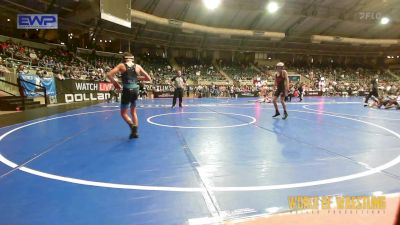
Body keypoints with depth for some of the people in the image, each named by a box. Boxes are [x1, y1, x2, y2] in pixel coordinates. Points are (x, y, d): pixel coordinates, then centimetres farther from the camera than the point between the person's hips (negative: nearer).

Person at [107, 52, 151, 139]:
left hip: (127, 91, -3)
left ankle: (132, 125, -17)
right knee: (133, 112, 22)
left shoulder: (122, 65, 1)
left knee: (123, 113, 10)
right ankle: (135, 131, 19)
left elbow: (109, 74, -7)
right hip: (135, 90, 3)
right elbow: (149, 78, 10)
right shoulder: (138, 66, 7)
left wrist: (115, 83, 8)